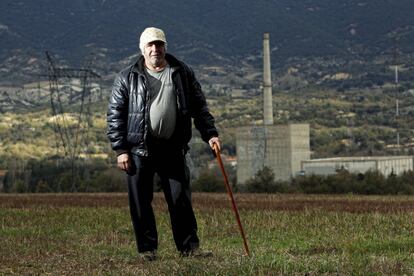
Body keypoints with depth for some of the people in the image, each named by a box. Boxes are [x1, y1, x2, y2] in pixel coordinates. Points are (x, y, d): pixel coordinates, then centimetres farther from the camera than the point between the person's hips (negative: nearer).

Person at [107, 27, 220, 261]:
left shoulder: (182, 73, 8)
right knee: (141, 203, 1)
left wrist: (210, 134, 1)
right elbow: (115, 115, 1)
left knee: (181, 199, 2)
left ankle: (190, 246, 11)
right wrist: (121, 149, -5)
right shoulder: (127, 78, 2)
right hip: (140, 150, -1)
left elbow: (199, 107, 12)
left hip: (173, 149, 1)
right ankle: (147, 248, 12)